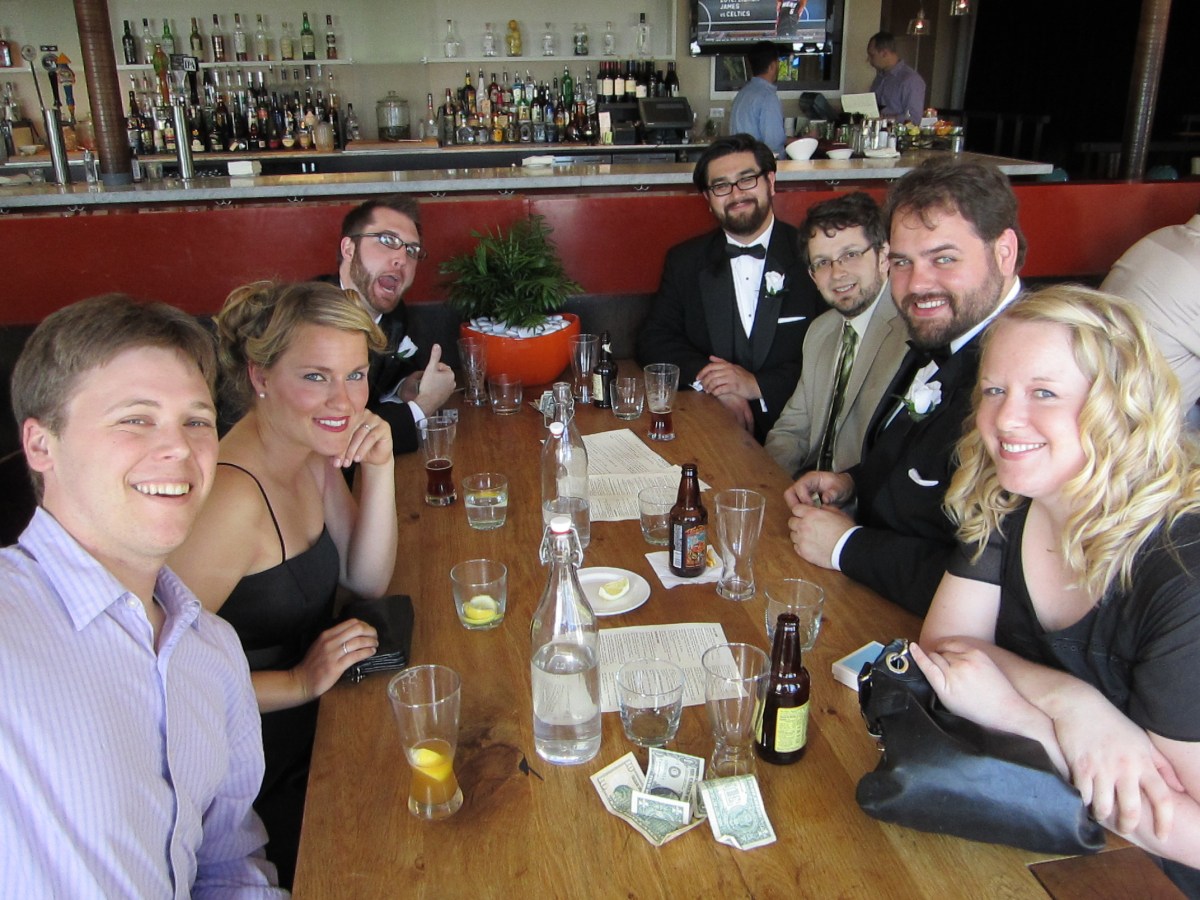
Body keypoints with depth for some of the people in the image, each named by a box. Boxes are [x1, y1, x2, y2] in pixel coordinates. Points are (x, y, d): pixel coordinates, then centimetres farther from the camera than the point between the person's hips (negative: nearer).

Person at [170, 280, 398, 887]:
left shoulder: (314, 450, -2)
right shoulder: (233, 498, -29)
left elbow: (368, 581, 3)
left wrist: (378, 469, -10)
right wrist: (299, 683, -25)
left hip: (311, 734, 8)